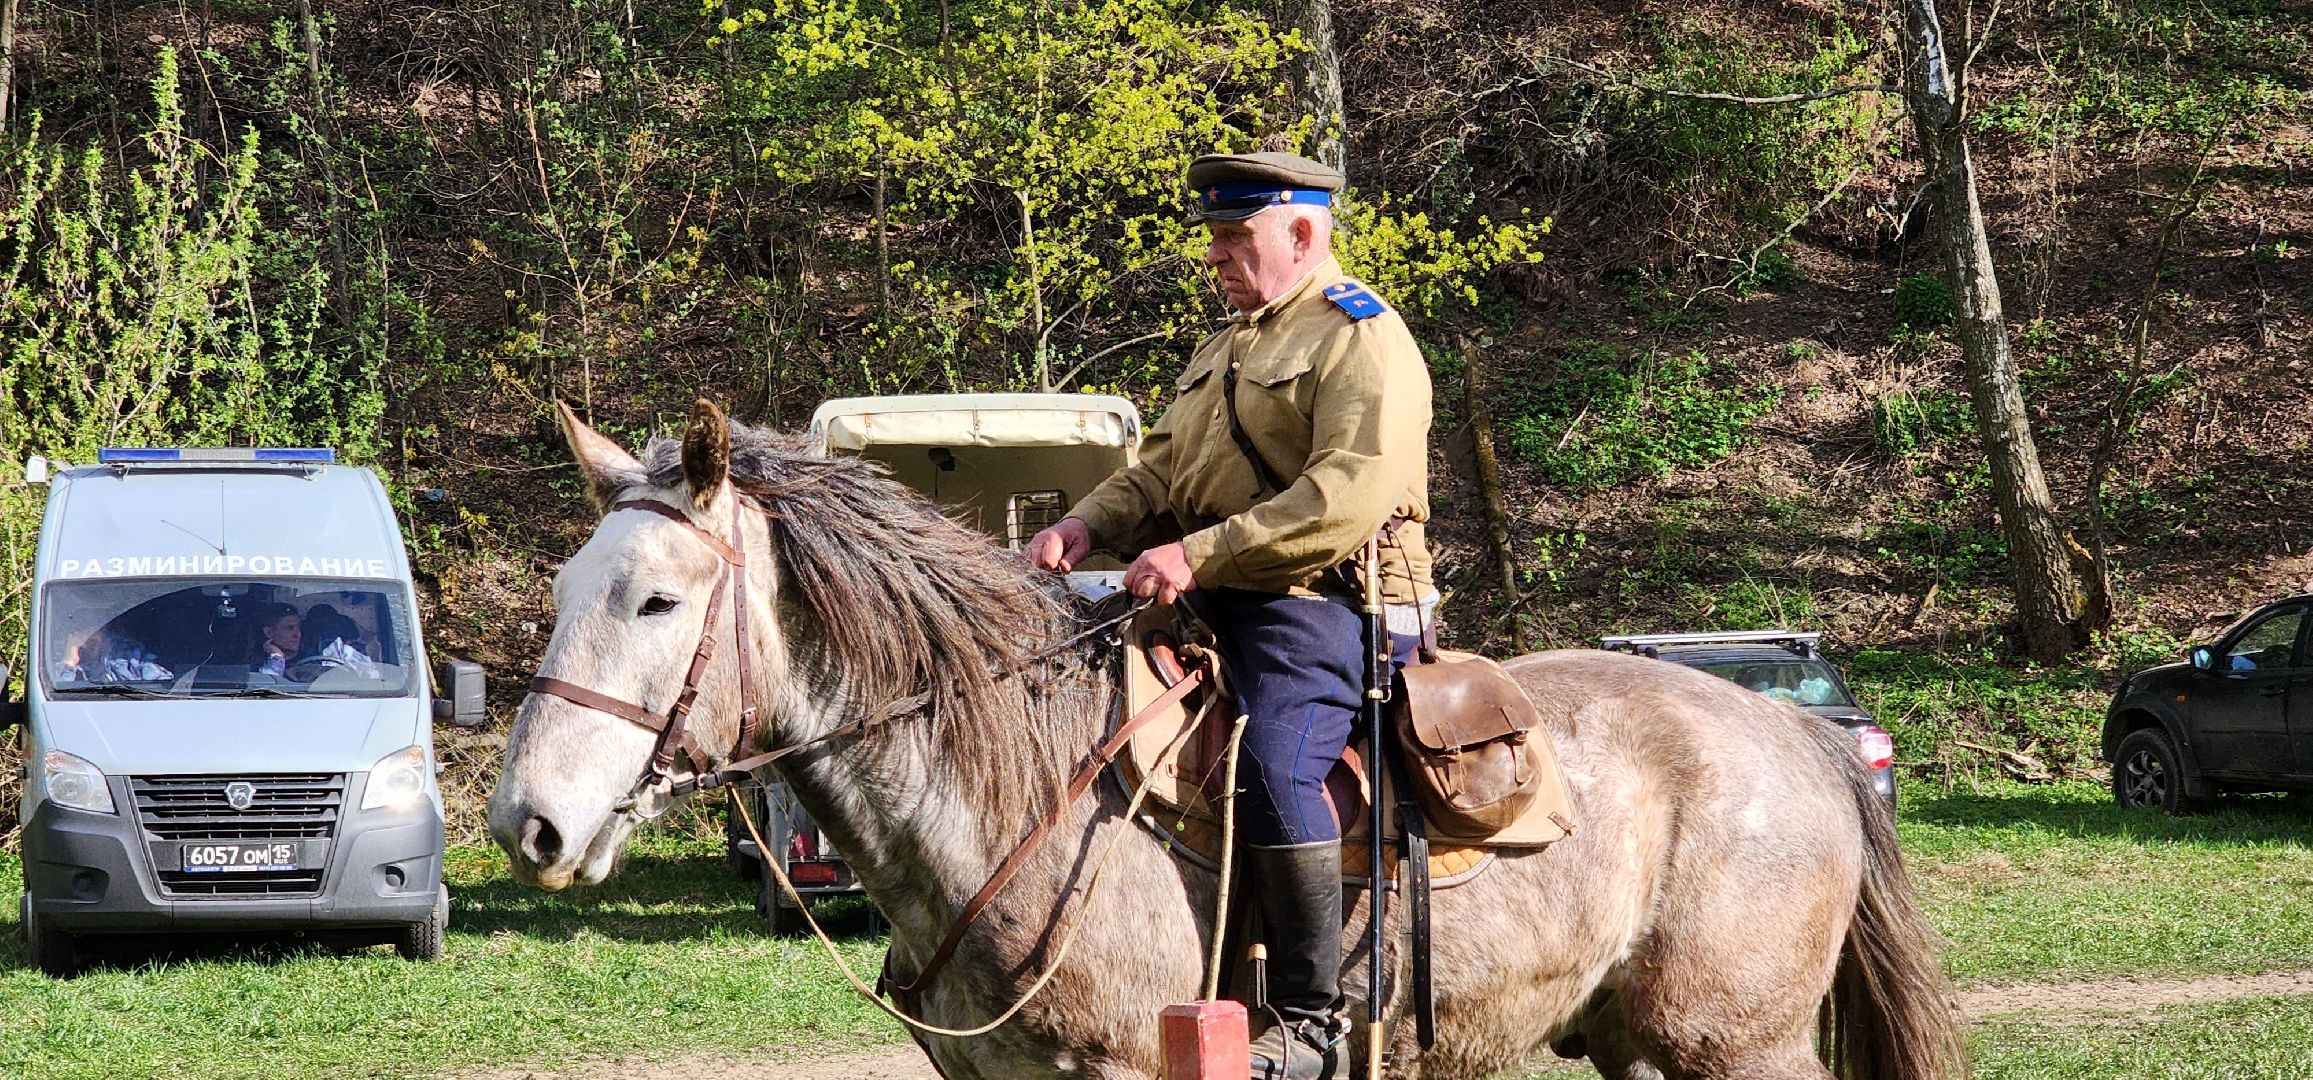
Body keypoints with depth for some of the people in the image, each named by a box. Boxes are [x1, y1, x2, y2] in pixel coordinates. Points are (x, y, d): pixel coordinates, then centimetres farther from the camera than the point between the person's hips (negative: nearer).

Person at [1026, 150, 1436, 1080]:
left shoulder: (1364, 341, -6)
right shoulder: (1226, 350, 25)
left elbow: (1351, 494, -21)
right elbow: (1161, 473, 24)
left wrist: (1200, 554, -26)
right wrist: (1088, 524, 1)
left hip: (1317, 604, -10)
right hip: (1214, 609, 10)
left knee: (1274, 765, -30)